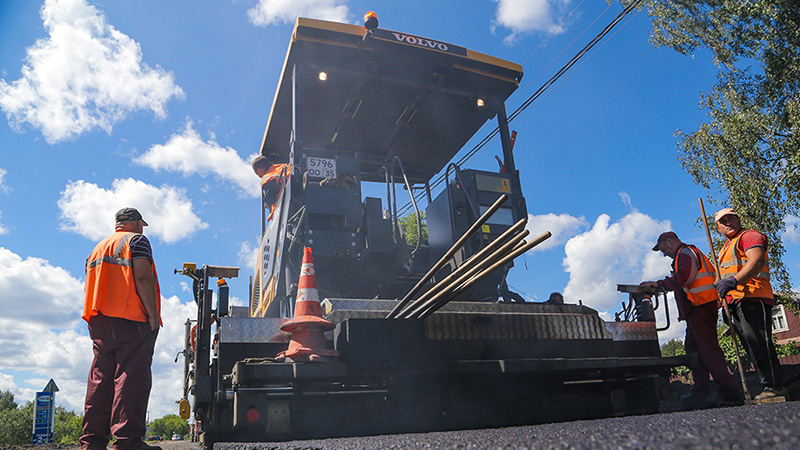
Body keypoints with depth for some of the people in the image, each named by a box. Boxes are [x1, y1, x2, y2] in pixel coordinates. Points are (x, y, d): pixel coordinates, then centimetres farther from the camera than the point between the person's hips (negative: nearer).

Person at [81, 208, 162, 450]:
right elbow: (143, 277, -13)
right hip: (130, 320, -8)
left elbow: (91, 286, 23)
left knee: (100, 380, 7)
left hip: (99, 322, 8)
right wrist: (153, 315, -14)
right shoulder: (136, 240, 2)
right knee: (131, 377, -11)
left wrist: (97, 324, 23)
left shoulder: (98, 247, 26)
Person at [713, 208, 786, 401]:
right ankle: (769, 386, 10)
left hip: (752, 297, -10)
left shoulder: (749, 236, -2)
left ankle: (774, 386, -13)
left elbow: (757, 261, -20)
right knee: (751, 346, 7)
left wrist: (734, 281, -32)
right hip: (736, 301, 10)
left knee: (759, 343, -14)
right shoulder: (727, 246, 27)